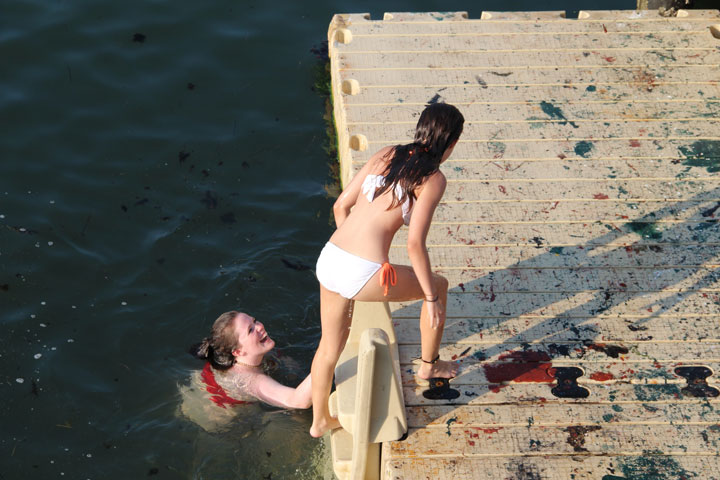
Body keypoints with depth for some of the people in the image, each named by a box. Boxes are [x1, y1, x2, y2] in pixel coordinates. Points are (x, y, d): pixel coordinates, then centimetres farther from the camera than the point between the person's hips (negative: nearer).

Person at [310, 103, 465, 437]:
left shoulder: (387, 155, 13)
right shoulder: (433, 179, -5)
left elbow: (341, 205, 15)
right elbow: (415, 244, -13)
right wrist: (432, 298, -2)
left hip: (329, 259, 7)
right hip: (361, 275, -6)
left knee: (330, 345, 28)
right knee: (438, 286, 22)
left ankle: (320, 420, 46)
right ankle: (429, 365, 42)